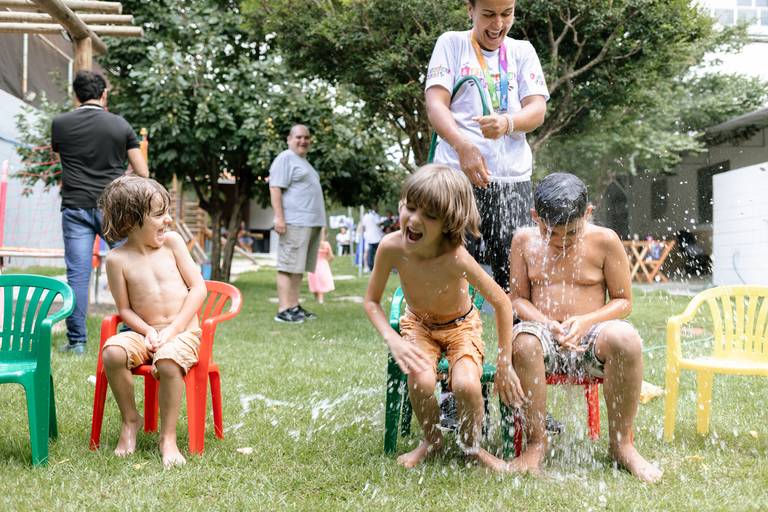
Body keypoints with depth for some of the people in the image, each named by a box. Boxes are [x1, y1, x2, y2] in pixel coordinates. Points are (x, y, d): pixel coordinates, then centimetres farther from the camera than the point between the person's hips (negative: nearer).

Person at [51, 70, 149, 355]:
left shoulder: (60, 123, 3)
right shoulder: (120, 125, 1)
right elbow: (142, 172, 2)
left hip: (75, 207, 1)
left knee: (77, 274, 1)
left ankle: (77, 341, 4)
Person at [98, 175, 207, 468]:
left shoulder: (172, 241, 1)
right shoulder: (117, 259, -2)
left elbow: (198, 288, -1)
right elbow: (125, 309, 2)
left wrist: (172, 330, -9)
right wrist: (147, 332, -16)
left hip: (182, 332, -1)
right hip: (144, 333, 1)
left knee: (168, 361, -33)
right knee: (113, 352, -29)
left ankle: (168, 438, -17)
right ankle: (130, 420, -5)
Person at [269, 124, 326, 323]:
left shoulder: (304, 162, 24)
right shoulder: (285, 158, -4)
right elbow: (275, 189, -12)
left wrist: (318, 219, 23)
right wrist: (279, 217, -21)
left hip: (311, 223, 9)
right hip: (294, 222, -9)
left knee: (299, 267, 9)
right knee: (288, 266, -10)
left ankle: (294, 306, 12)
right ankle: (284, 310, -12)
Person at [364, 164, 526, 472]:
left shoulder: (455, 256, -35)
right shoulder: (391, 247, -27)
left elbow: (501, 302, -22)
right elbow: (371, 301, -11)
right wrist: (393, 340, -26)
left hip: (461, 325, -2)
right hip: (418, 323, 2)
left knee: (466, 385, -29)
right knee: (420, 380, -28)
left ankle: (471, 445, 5)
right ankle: (431, 440, 5)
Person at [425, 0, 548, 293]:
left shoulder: (523, 51, 15)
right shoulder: (451, 44, 9)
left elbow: (537, 110, 4)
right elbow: (435, 104, -3)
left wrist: (507, 123, -20)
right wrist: (463, 146, -22)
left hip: (513, 179, 3)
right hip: (457, 174, -2)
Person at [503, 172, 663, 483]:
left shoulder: (604, 241, 0)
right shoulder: (524, 241, 4)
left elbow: (623, 301, 5)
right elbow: (518, 298, 8)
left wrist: (586, 321, -14)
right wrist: (546, 323, -13)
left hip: (590, 334, 0)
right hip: (545, 335, 0)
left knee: (626, 338, -36)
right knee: (523, 340, -37)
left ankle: (621, 444, -17)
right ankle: (535, 443, -21)